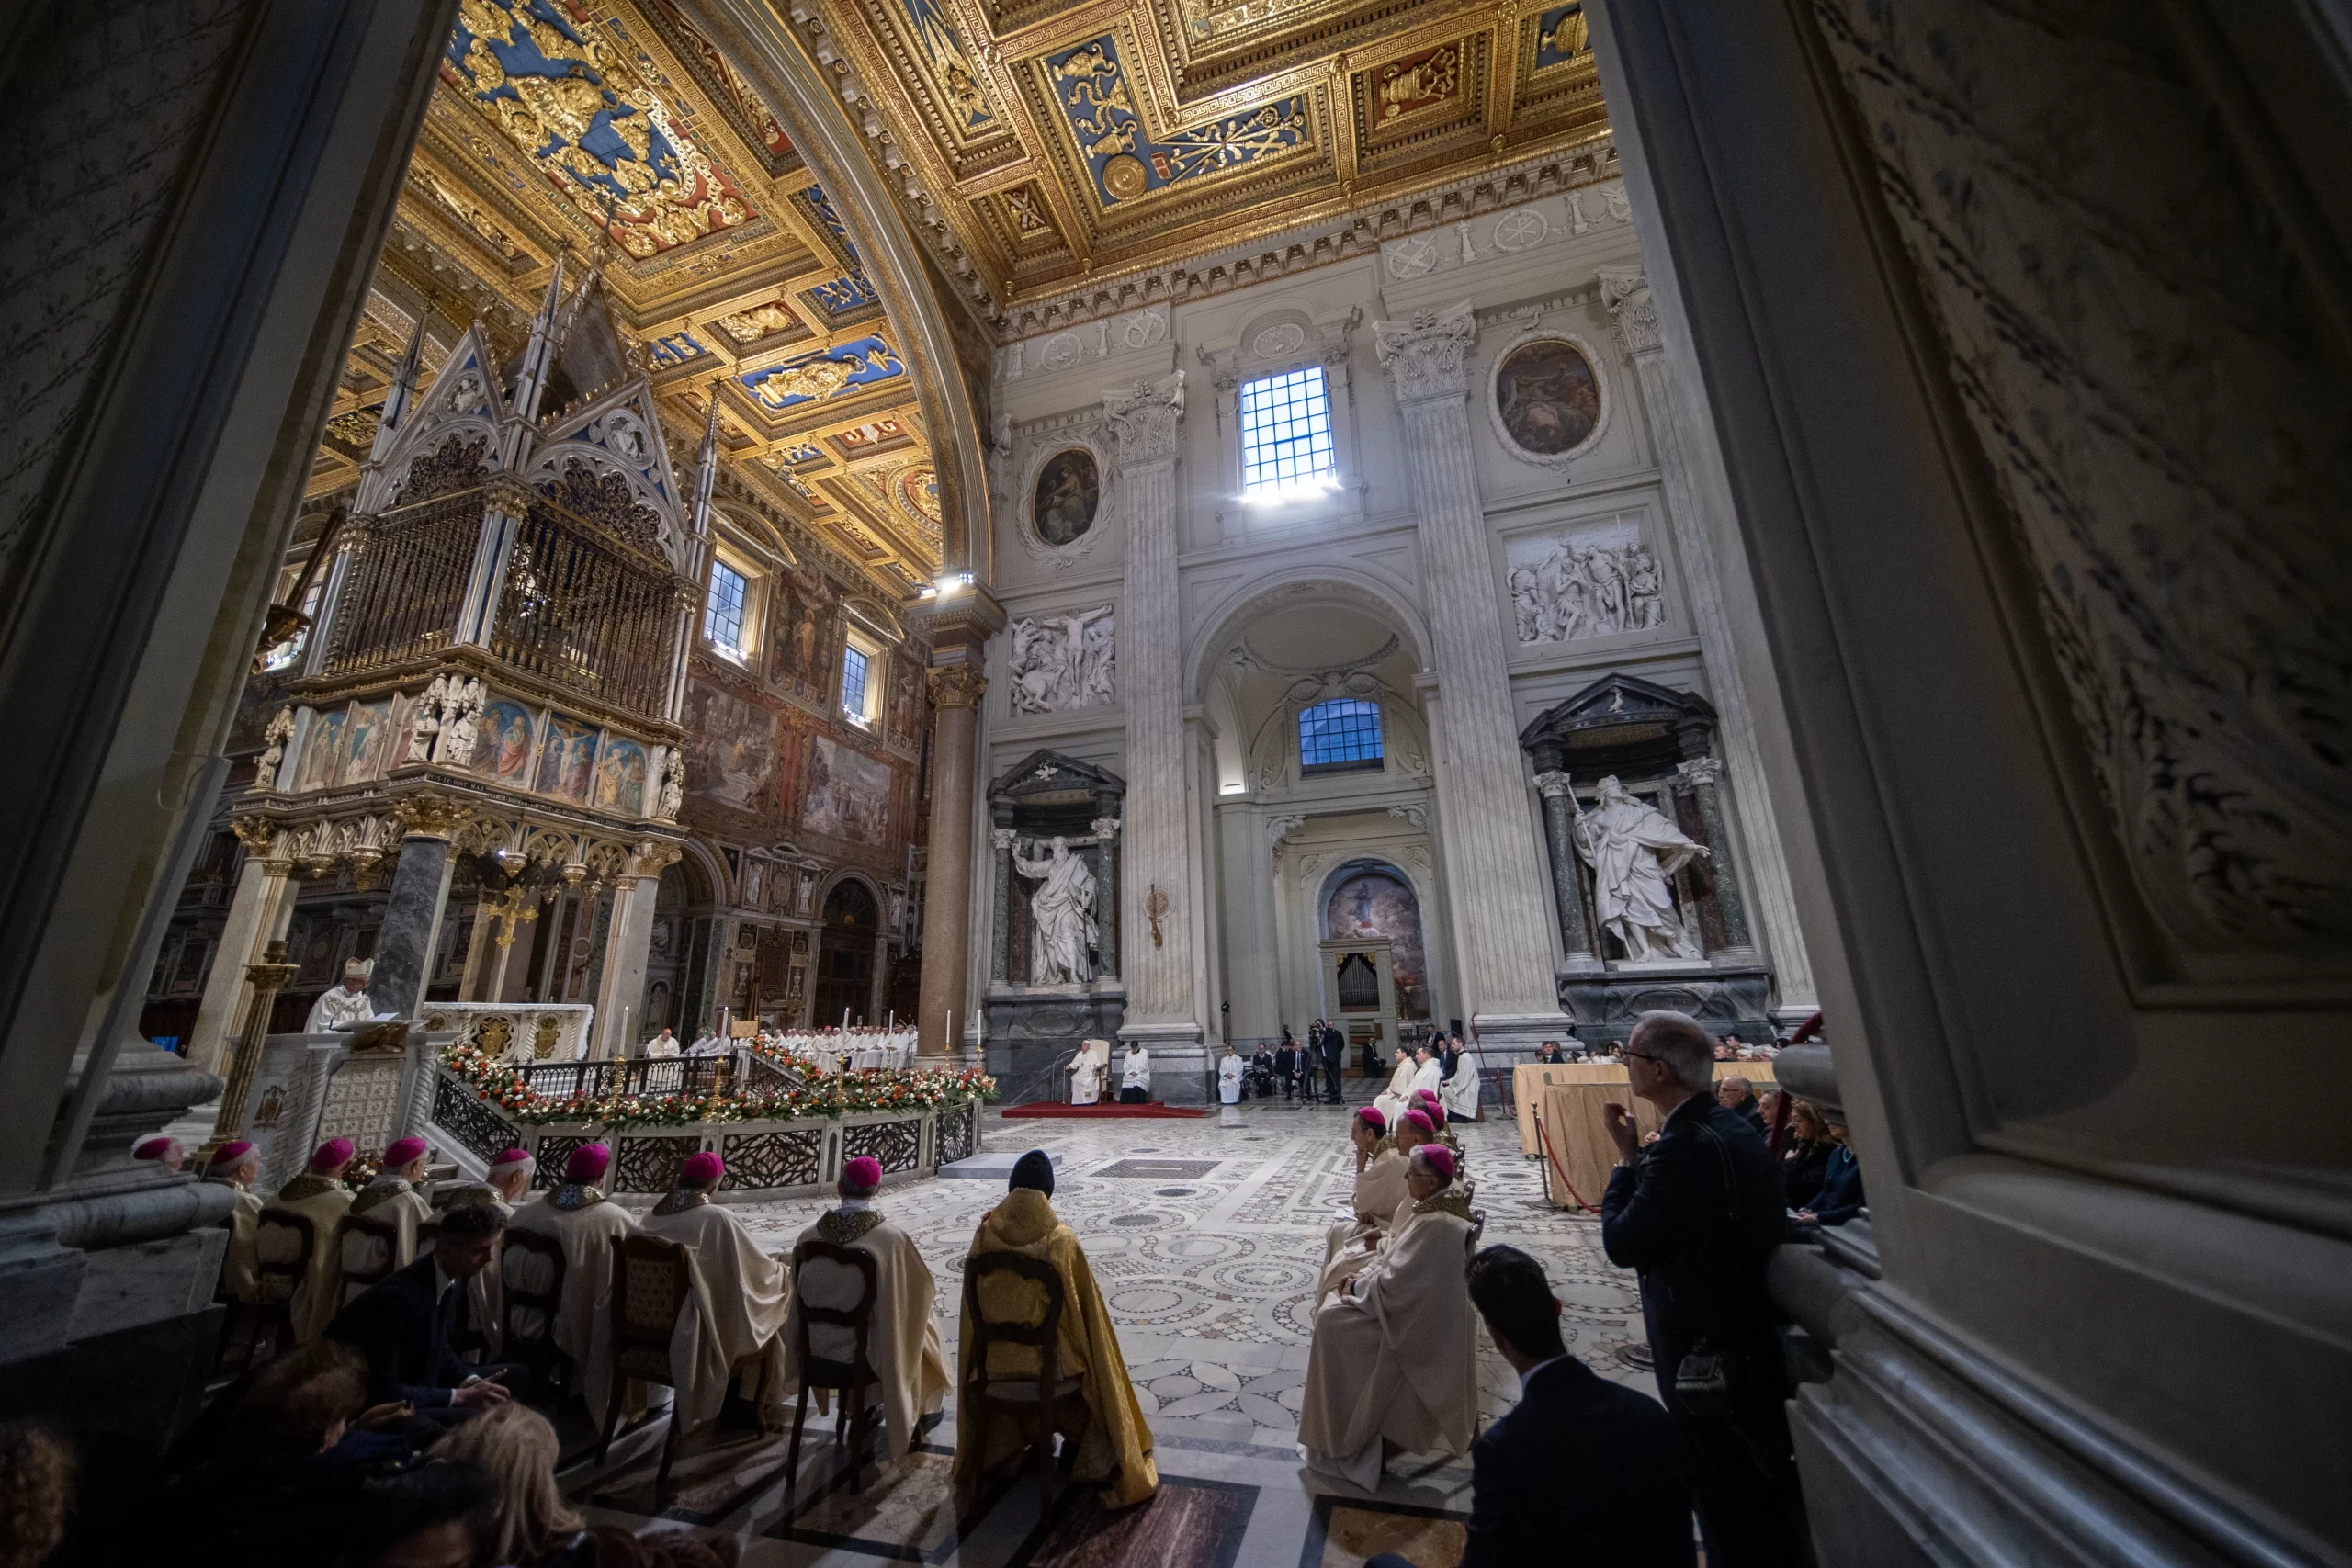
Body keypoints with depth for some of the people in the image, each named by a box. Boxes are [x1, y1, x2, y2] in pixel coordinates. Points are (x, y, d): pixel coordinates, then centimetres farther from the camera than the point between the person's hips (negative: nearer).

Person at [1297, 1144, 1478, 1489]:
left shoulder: (1435, 1224, -30)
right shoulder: (1433, 1208, 1)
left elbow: (1396, 1284, -28)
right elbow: (1396, 1255, 11)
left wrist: (1357, 1286, -12)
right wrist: (1364, 1275, -1)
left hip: (1415, 1323, -9)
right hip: (1418, 1308, 9)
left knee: (1333, 1320, -9)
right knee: (1333, 1303, 9)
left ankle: (1344, 1436, 9)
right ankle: (1341, 1418, 23)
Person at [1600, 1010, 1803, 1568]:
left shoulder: (1684, 1146, -31)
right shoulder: (1736, 1130, -1)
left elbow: (1623, 1244, -24)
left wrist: (1627, 1154, -17)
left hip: (1706, 1353, -9)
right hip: (1755, 1330, 9)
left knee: (1726, 1500, 12)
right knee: (1762, 1483, 26)